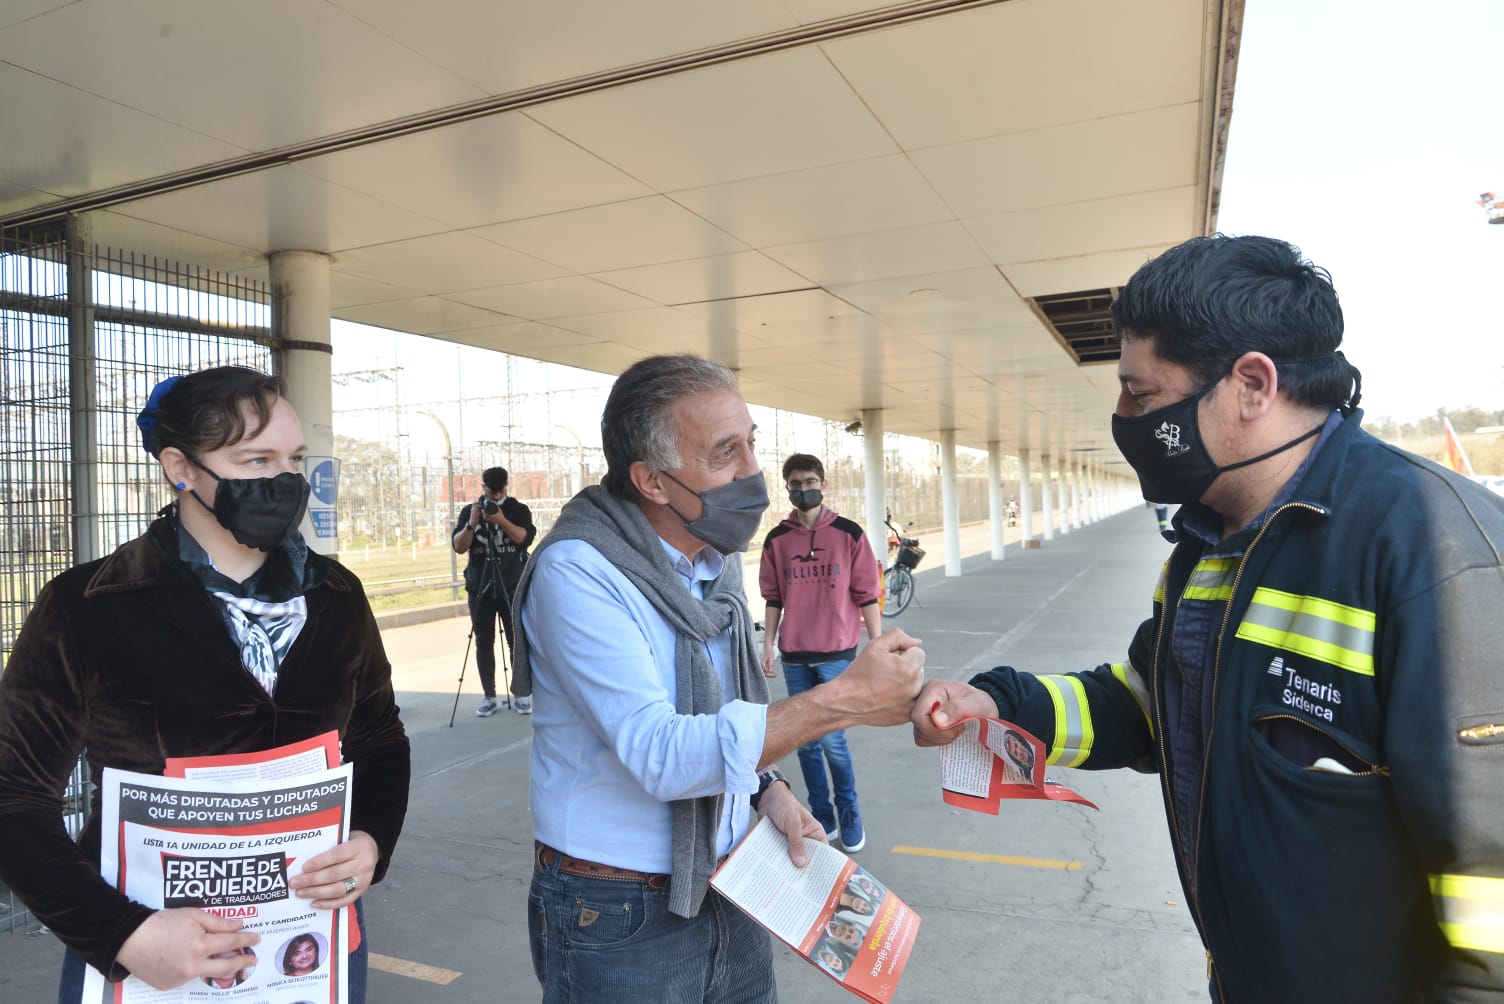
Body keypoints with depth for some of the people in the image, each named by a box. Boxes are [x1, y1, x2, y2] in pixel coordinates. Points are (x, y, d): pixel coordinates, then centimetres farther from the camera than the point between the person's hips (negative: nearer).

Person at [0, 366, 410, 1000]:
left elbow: (380, 739, 7)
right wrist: (123, 935, -17)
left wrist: (372, 840, -11)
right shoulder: (89, 609, -12)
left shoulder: (334, 597, -3)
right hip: (151, 952, -2)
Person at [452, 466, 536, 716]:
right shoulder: (468, 512, 7)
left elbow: (525, 537, -12)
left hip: (513, 589, -1)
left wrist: (500, 520, -24)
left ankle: (522, 694, 4)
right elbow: (459, 547, -2)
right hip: (480, 589, 2)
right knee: (484, 643, 2)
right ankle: (489, 697, 9)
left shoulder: (519, 510, 4)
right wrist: (472, 523, -18)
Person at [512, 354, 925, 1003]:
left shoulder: (719, 558, 2)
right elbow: (658, 755, -30)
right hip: (619, 920, -6)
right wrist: (845, 700, -31)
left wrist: (768, 787, -2)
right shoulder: (577, 572, -22)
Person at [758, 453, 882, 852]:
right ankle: (822, 817, 22)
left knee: (832, 739, -4)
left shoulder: (848, 534, -2)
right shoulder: (777, 539, 6)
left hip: (837, 654, -3)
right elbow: (773, 599, 10)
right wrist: (767, 649, 7)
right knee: (806, 741, 9)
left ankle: (849, 816, 17)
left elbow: (868, 595, -1)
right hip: (794, 657, 3)